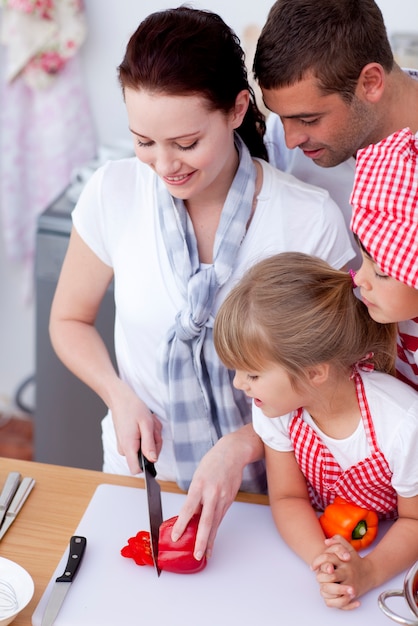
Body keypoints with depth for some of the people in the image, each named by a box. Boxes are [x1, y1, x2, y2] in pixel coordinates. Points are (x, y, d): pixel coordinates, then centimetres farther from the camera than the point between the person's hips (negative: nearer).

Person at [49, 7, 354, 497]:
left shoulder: (310, 222, -15)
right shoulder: (113, 194, -9)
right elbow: (70, 320, 5)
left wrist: (243, 445, -20)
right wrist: (119, 395, -11)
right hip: (139, 474, 2)